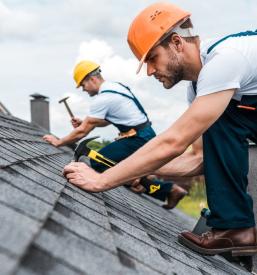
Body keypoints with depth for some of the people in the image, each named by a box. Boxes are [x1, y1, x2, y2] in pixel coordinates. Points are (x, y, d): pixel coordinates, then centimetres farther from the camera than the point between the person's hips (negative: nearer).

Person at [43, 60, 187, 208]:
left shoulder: (102, 98, -17)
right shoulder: (115, 86, 12)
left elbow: (82, 132, -11)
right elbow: (106, 120, 24)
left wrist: (59, 142, 1)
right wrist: (84, 122, 14)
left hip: (138, 139, -10)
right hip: (145, 135, 10)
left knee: (97, 162, -10)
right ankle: (170, 189, 10)